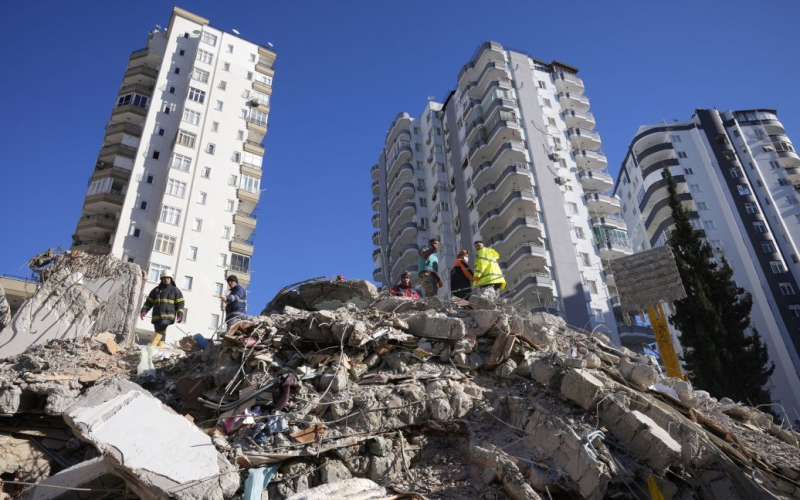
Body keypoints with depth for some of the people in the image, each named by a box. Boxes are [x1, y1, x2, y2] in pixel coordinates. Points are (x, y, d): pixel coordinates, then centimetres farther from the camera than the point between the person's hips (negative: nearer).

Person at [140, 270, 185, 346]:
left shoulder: (175, 290, 11)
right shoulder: (156, 290, 19)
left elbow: (180, 303, 6)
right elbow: (149, 302, 19)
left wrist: (180, 314, -8)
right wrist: (144, 310, 3)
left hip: (168, 315, -4)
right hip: (156, 316, 4)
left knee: (161, 330, -24)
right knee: (161, 333, 0)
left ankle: (152, 345, -30)